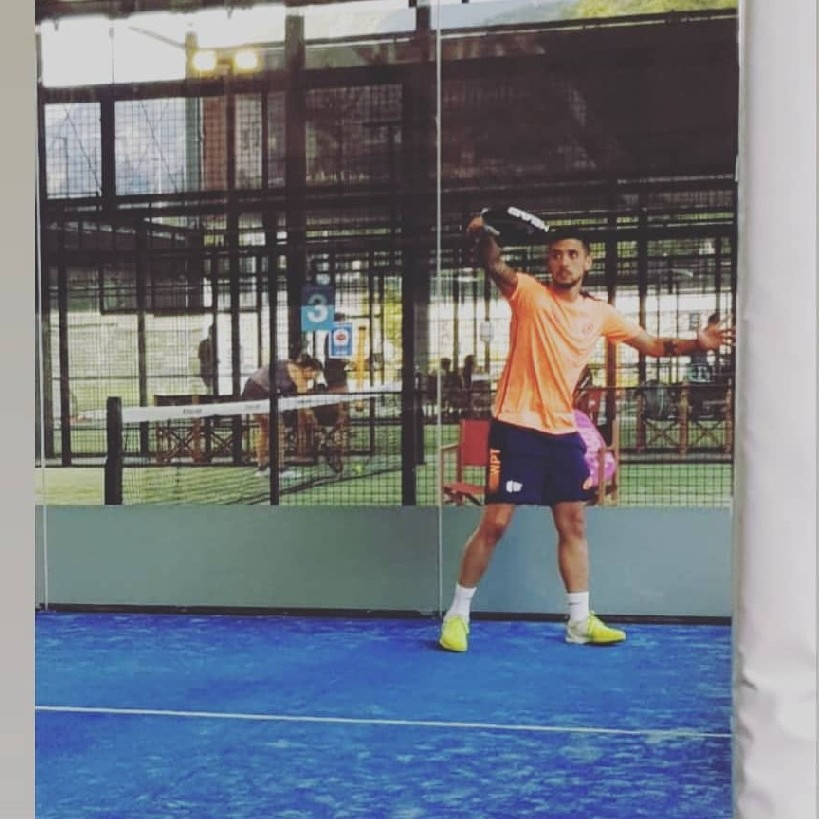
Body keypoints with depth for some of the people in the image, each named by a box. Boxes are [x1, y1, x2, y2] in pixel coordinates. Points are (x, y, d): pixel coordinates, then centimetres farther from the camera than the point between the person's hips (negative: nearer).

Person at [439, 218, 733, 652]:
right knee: (494, 523, -5)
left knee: (574, 523, 9)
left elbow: (651, 344, 15)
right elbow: (494, 265, -23)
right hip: (516, 426, -5)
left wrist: (697, 343, 0)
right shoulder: (528, 293, -5)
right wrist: (482, 235, -44)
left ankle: (581, 620, 20)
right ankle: (457, 614, 8)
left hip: (563, 430, 5)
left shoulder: (600, 313, 8)